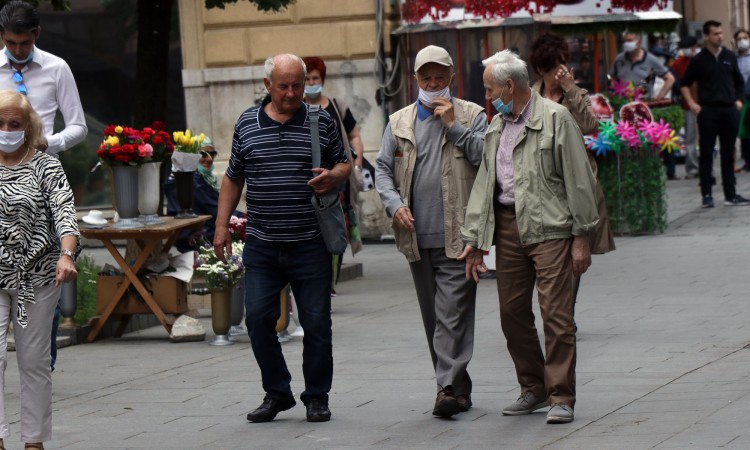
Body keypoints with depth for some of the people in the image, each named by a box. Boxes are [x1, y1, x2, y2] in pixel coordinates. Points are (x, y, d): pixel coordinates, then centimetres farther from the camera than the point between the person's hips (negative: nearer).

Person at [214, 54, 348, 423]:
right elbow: (233, 178, 15)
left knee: (316, 323, 1)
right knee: (258, 318, -4)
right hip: (262, 246, 1)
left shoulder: (322, 122, 3)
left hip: (310, 244, -1)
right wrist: (222, 225, 9)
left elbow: (344, 164, 12)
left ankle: (317, 397, 15)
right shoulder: (247, 125, 7)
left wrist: (333, 177, -11)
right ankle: (276, 393, 12)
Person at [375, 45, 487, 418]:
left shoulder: (471, 116, 5)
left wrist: (454, 125, -10)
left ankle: (450, 387, -16)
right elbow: (382, 168, 12)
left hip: (457, 234, -4)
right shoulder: (399, 122, 13)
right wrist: (395, 204, -5)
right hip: (417, 235, 4)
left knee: (452, 313, -12)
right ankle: (457, 387, 19)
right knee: (433, 316, 10)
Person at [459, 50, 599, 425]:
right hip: (507, 226, 7)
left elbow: (578, 179, -5)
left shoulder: (555, 118, -4)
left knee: (556, 313, -8)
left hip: (550, 227, -7)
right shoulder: (496, 127, 16)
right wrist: (474, 239, 9)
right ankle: (534, 389, 21)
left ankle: (561, 397, -2)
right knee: (512, 312, 7)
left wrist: (581, 238, -8)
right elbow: (484, 183, 17)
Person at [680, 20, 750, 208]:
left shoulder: (730, 57, 10)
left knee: (728, 154, 6)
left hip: (729, 110, 3)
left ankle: (730, 194, 9)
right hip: (708, 111, -3)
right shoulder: (699, 60, 0)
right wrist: (692, 104, -4)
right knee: (706, 154, -1)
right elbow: (685, 84, 7)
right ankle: (706, 195, 3)